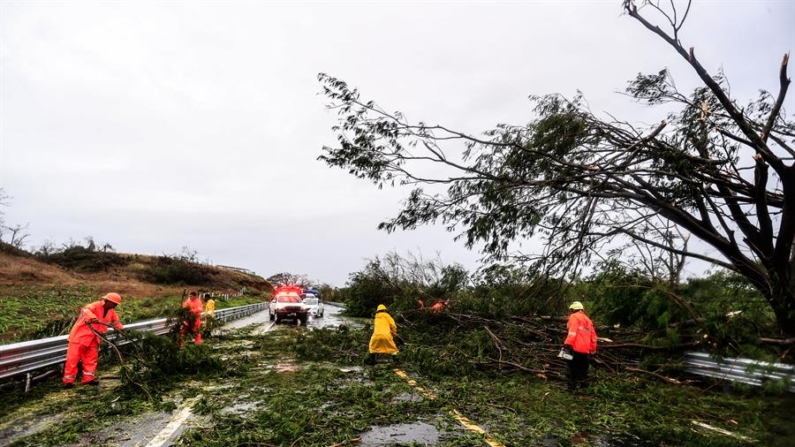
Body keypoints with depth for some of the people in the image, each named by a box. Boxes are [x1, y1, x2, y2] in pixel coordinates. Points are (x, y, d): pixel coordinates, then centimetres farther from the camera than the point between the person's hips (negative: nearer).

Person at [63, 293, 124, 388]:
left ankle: (89, 378, 13)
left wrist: (121, 329, -5)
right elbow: (85, 310, -42)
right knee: (73, 358, -3)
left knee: (92, 358, 7)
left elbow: (116, 321, 15)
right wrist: (93, 318, -59)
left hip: (93, 338, 7)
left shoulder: (111, 312, 4)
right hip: (80, 335, -7)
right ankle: (68, 380, 3)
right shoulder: (96, 306, -21)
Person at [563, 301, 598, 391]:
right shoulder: (588, 320, 22)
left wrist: (568, 343, -21)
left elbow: (572, 331, -15)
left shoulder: (574, 317, 0)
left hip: (575, 348, -7)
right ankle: (583, 384, 21)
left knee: (571, 368, -1)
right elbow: (593, 336, 21)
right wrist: (593, 349, 25)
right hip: (585, 350, 7)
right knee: (582, 369, 18)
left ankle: (571, 387, -2)